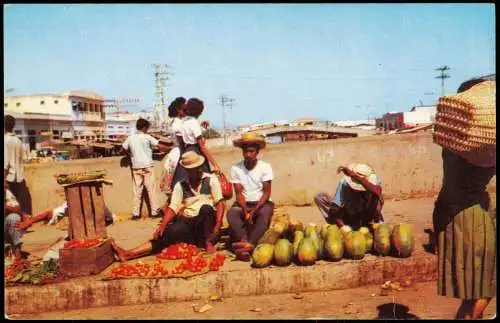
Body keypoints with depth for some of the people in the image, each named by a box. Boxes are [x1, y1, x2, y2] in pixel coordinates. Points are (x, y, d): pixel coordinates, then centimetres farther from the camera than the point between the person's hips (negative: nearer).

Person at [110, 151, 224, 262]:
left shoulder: (211, 179, -3)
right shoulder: (180, 185, 4)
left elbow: (219, 203, -8)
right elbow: (173, 208, -2)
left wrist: (217, 226, -20)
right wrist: (162, 226, -17)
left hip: (208, 220, -2)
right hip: (188, 222, 2)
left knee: (206, 208, -35)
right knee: (166, 234, -19)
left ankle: (207, 241, -16)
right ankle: (127, 254, -26)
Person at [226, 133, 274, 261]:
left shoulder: (265, 167, -7)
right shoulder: (235, 168, -4)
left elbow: (266, 193, -10)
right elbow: (239, 193, -5)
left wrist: (253, 211, -22)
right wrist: (246, 211, -22)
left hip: (262, 203, -1)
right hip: (244, 204, 2)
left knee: (265, 213, -36)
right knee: (231, 213, -31)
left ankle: (250, 244, -50)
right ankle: (245, 243, -46)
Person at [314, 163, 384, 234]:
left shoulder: (373, 180, -24)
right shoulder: (344, 183, -27)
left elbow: (377, 190, -49)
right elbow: (335, 207, -26)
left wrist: (356, 176, -51)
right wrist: (342, 226, -39)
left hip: (367, 217, 0)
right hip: (349, 216, 0)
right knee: (319, 197, -18)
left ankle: (373, 222, -9)